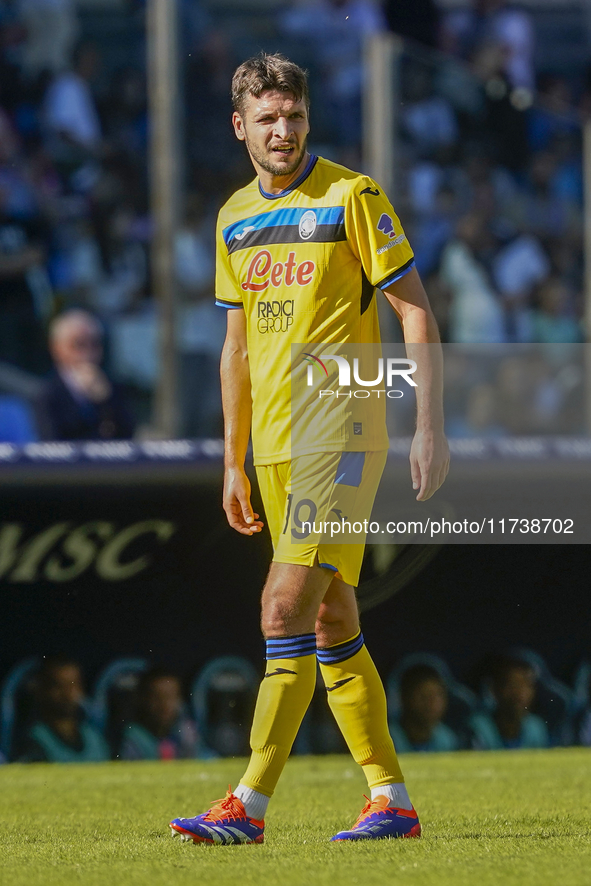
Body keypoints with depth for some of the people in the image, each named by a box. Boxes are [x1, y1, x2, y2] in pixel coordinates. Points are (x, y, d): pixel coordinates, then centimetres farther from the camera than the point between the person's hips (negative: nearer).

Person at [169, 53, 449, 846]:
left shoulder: (352, 197, -6)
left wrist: (431, 427, -12)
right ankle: (392, 801, 14)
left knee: (287, 608, -14)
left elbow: (416, 312, -6)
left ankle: (251, 804, -16)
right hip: (276, 446, 7)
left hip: (343, 436, -7)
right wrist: (234, 461, 18)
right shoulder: (235, 218, 13)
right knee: (331, 625, 8)